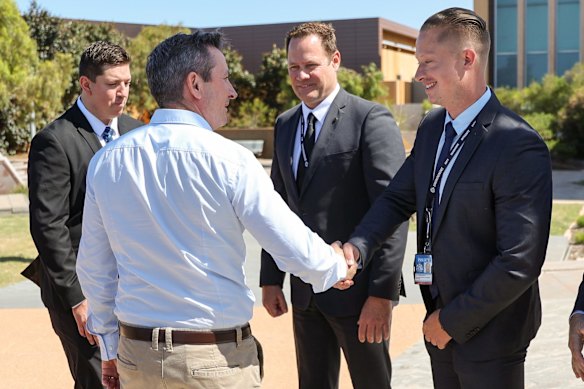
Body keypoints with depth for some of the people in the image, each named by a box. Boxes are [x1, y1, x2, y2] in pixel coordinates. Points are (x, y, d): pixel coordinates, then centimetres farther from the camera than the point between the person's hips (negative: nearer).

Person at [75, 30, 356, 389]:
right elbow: (297, 251, -12)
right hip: (218, 360, -4)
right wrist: (337, 266, 11)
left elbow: (94, 270, 8)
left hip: (137, 358, 5)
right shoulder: (228, 160, -14)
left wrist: (110, 348, 20)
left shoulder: (106, 162, 0)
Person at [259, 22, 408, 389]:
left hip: (358, 290, -6)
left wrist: (382, 292, -19)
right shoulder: (285, 124, 10)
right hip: (305, 292, 6)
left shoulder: (372, 119, -11)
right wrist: (271, 277, 10)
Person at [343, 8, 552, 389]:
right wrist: (357, 247, -12)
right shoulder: (431, 127, 3)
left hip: (489, 332, -7)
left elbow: (521, 262, -24)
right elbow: (399, 198, 7)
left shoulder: (520, 147, -22)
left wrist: (453, 319, -16)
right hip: (440, 320, 7)